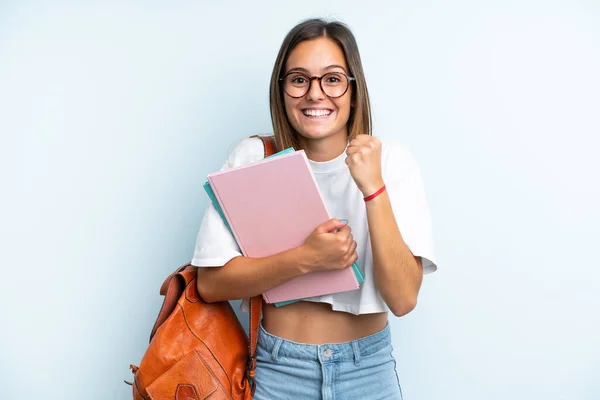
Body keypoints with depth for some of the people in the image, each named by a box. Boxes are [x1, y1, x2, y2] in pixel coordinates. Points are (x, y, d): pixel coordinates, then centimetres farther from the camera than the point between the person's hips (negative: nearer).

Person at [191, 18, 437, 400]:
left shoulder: (392, 160, -10)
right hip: (277, 369, 0)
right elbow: (210, 284, -12)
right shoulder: (253, 158, -9)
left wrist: (373, 186, -26)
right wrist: (306, 258, -25)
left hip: (367, 369, 0)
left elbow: (403, 298, -16)